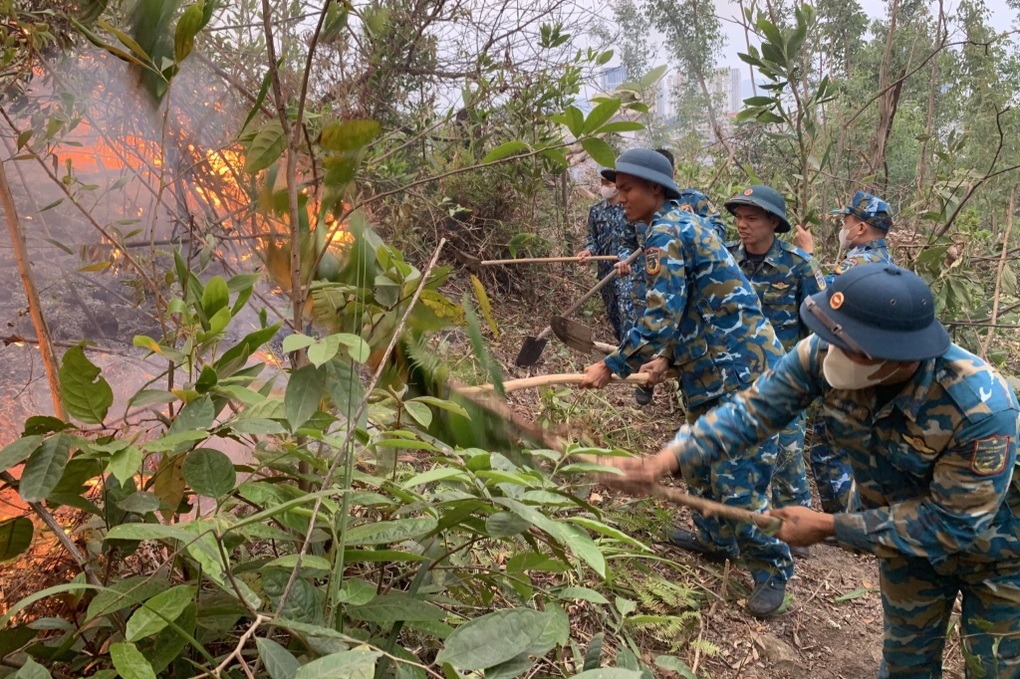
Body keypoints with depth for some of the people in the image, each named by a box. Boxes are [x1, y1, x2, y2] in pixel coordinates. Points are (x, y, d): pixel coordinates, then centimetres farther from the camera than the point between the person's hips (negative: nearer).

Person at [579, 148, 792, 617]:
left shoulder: (665, 232, -17)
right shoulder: (680, 224, 15)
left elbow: (659, 319, -24)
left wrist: (610, 368, -16)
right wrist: (666, 357, 9)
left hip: (740, 367, -11)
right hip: (714, 367, 11)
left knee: (737, 476, -5)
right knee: (702, 458, 21)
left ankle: (771, 570, 11)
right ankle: (715, 538, 38)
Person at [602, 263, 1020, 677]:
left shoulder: (982, 406, -41)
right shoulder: (823, 354, -30)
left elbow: (954, 522, -33)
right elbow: (753, 409, -22)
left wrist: (828, 527, -30)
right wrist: (662, 462, -34)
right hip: (906, 533, 4)